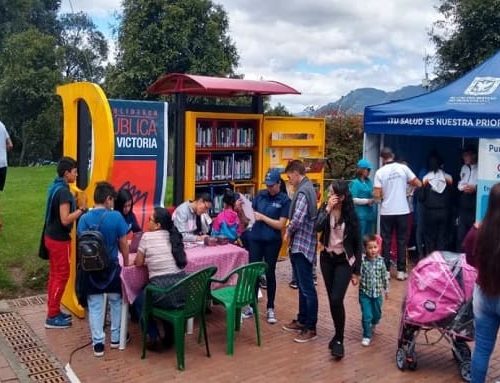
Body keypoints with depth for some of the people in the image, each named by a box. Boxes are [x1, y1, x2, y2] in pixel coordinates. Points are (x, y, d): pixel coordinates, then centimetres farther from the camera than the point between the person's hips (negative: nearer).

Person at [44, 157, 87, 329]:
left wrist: (75, 204, 9)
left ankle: (53, 311, 26)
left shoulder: (55, 187, 7)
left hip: (51, 236, 9)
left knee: (54, 274, 16)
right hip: (59, 239, -9)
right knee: (61, 276, -1)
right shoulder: (64, 191, -22)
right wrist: (81, 208, -18)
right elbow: (65, 220, -26)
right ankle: (52, 317, 7)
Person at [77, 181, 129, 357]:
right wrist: (126, 262, 8)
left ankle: (98, 343, 13)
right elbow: (123, 244, -8)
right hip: (112, 267, -1)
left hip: (91, 269, 1)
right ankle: (116, 338, 29)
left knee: (95, 306, 10)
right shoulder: (116, 216, -14)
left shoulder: (84, 219, -7)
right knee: (116, 302, 18)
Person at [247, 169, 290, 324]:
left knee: (270, 273, 8)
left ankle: (270, 309, 21)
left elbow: (281, 225, -11)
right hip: (255, 239, 3)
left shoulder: (285, 200, -7)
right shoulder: (260, 195, 3)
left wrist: (262, 217, -15)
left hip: (272, 242, -3)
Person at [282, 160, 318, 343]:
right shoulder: (307, 187, 14)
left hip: (302, 244, -10)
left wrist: (288, 232, -10)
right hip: (300, 244, 10)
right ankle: (302, 320, 28)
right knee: (302, 286, 17)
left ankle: (311, 328, 4)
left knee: (307, 288, -3)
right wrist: (291, 233, 7)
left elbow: (297, 219, -28)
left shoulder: (303, 191, -17)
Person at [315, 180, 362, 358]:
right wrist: (328, 209, -23)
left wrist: (356, 271, -5)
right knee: (332, 300, 9)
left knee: (337, 299, -14)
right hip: (327, 258, 4)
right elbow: (318, 227, -20)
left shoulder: (351, 215, -10)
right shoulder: (325, 208, -2)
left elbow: (357, 244, -5)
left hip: (344, 261, -4)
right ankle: (338, 335, 26)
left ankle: (339, 340, 1)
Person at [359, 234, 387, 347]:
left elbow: (384, 276, 5)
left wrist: (386, 289, 12)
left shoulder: (381, 261, -5)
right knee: (366, 315, -4)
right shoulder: (362, 261, -14)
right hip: (365, 293, -3)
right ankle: (367, 336, 11)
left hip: (377, 293, 3)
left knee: (377, 314, 19)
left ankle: (372, 325, 50)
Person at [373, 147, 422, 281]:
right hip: (402, 211, 1)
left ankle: (386, 270, 9)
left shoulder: (380, 172, -6)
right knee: (401, 241, 8)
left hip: (386, 212, -1)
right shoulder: (403, 168, -3)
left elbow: (377, 195, -10)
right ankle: (401, 271, 11)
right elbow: (418, 184, 1)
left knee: (386, 241, 8)